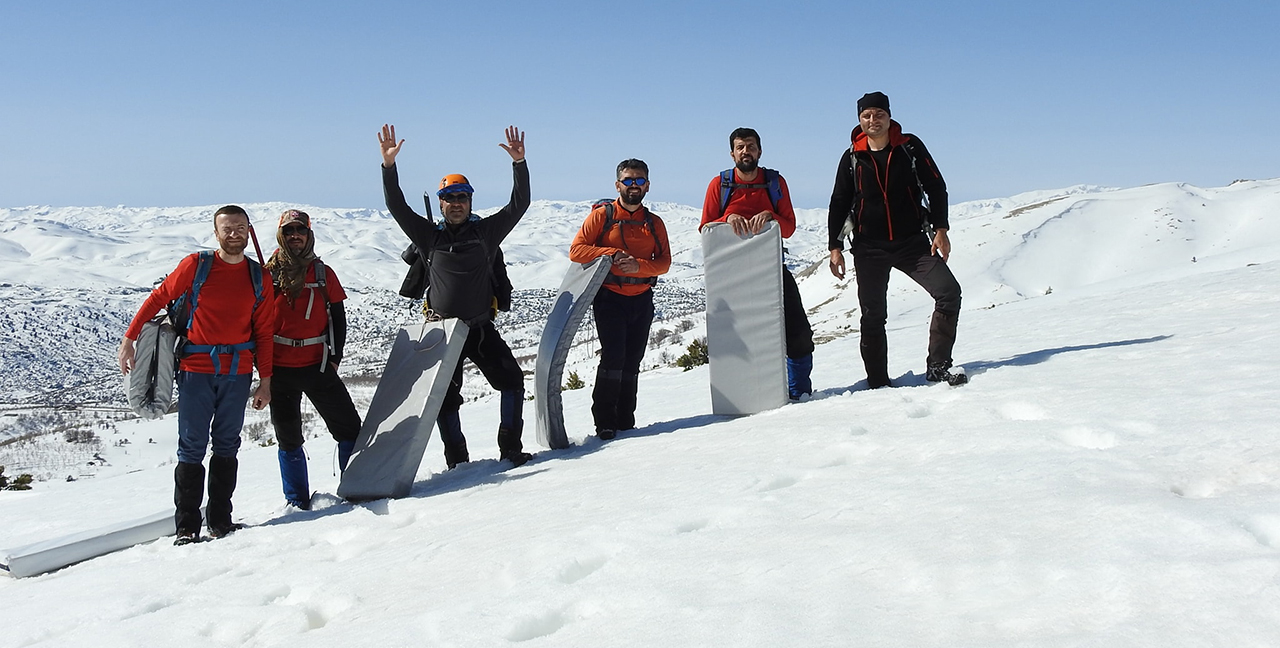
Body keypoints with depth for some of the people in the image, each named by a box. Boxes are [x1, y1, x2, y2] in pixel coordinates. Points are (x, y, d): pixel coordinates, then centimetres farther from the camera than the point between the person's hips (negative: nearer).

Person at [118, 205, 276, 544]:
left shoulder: (259, 278, 7)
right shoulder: (196, 266, -1)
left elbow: (264, 332, 9)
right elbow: (158, 299, 5)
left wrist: (265, 380, 6)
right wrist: (129, 339, -1)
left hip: (238, 373, 3)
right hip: (196, 369, -3)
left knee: (227, 446, 7)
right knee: (192, 448, -3)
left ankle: (221, 519, 15)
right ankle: (187, 527, 0)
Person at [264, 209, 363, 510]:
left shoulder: (323, 274, 6)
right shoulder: (269, 273, 3)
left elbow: (338, 318, 9)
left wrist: (335, 356, 0)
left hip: (317, 365, 1)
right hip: (279, 368, 0)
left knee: (349, 428, -4)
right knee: (289, 438, 6)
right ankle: (298, 502, 15)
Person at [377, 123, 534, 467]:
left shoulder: (485, 231, 5)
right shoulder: (430, 236, 7)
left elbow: (519, 204, -1)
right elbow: (397, 207, 2)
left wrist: (519, 164, -13)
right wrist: (389, 165, -9)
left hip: (481, 327, 0)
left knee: (512, 380, -12)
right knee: (445, 396, 3)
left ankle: (510, 447, -2)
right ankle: (457, 460, 14)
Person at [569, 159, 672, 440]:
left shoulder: (654, 223, 11)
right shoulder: (602, 215, 1)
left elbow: (664, 263, 4)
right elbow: (576, 250, -6)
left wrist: (638, 266, -15)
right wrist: (611, 254, -18)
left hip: (642, 300, 4)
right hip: (610, 298, -4)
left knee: (632, 362, 5)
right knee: (613, 356, -15)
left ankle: (625, 421, 12)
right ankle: (604, 421, -9)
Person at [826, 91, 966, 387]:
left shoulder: (911, 147, 1)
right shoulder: (852, 158, 3)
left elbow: (936, 187, 4)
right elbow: (839, 204, 7)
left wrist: (940, 229, -4)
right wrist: (835, 247, 1)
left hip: (912, 242, 0)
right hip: (869, 248, 0)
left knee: (949, 292, -13)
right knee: (873, 316, 1)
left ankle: (937, 366, -3)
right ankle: (878, 382, 10)